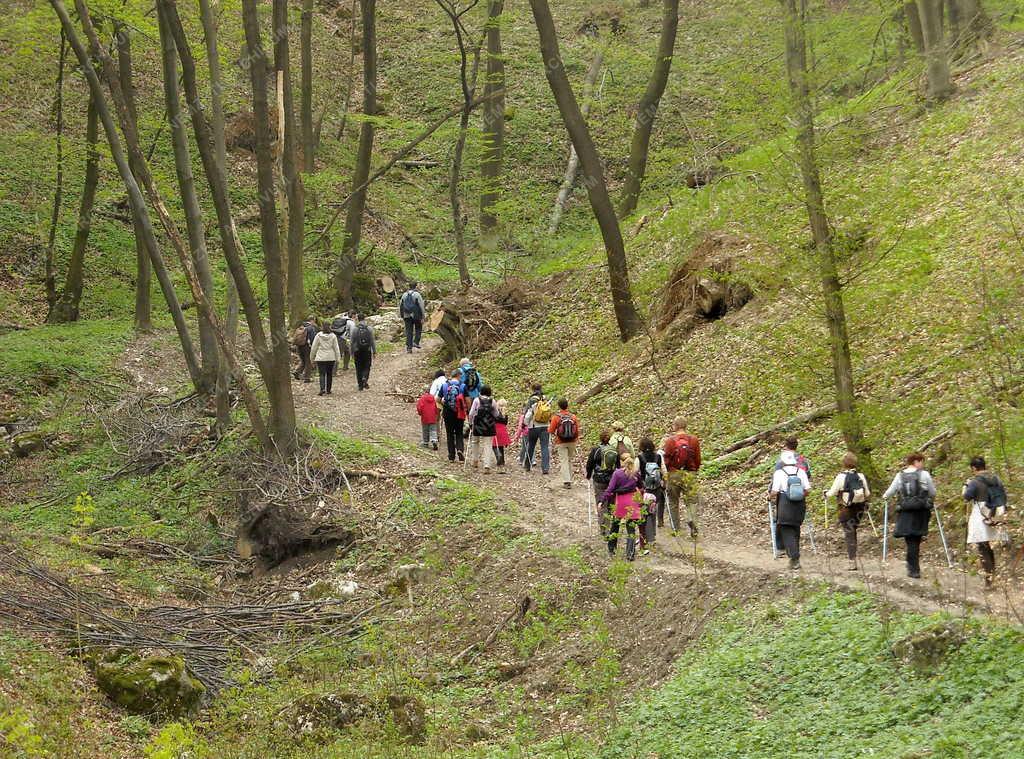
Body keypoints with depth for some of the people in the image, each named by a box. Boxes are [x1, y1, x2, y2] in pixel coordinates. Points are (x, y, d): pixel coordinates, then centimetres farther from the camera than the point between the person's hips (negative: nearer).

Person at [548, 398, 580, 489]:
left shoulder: (556, 417, -11)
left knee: (564, 461, 0)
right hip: (572, 442, 3)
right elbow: (577, 431, 3)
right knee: (569, 460, 16)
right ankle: (570, 480, 21)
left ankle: (566, 481, -7)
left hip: (561, 443, -3)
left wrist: (549, 425, 16)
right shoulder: (573, 416, -2)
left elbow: (551, 431, -5)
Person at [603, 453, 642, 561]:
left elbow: (610, 489, -13)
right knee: (631, 529, 3)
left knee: (614, 527, 17)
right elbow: (640, 487, 6)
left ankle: (611, 550, 27)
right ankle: (630, 554, -5)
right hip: (632, 502, 1)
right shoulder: (635, 473, -1)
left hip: (619, 503, -1)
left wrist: (603, 500, -9)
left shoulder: (617, 473, -10)